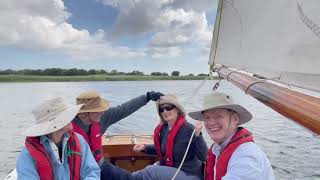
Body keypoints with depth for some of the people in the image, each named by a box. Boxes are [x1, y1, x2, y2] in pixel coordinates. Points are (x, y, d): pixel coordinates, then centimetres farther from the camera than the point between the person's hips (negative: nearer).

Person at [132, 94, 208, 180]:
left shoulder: (188, 129, -22)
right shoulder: (163, 128, -1)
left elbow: (204, 158, -22)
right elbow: (161, 148, 18)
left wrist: (198, 136, -36)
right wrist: (145, 147, 3)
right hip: (168, 170, 7)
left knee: (150, 171, -19)